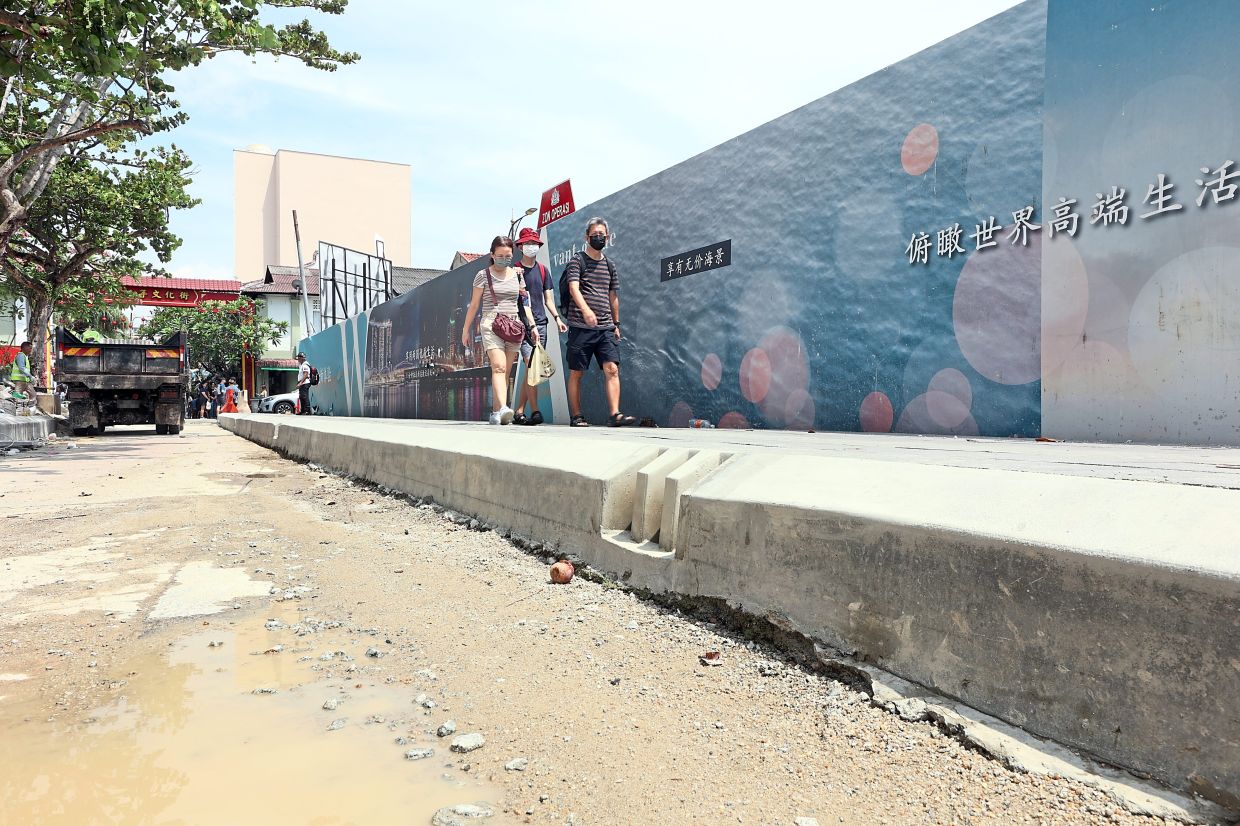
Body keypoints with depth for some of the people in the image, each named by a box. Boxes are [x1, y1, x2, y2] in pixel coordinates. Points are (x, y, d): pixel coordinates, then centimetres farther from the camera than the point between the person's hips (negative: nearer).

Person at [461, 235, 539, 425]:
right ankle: (503, 408, -35)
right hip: (491, 324, -4)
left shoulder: (517, 275, 15)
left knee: (506, 371, 1)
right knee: (498, 366, -21)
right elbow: (474, 304, 7)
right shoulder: (484, 275, 5)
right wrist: (466, 329, 7)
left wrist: (532, 325, 8)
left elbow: (523, 303, 19)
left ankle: (495, 412, 7)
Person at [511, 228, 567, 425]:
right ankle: (535, 412, -17)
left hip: (540, 323, 5)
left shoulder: (543, 270, 16)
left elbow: (548, 298, 17)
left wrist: (557, 317, 3)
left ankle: (519, 412, 12)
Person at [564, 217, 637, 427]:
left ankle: (615, 414, -15)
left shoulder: (610, 264, 17)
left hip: (605, 327, 4)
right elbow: (574, 288, -15)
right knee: (576, 372, 1)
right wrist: (586, 310, -32)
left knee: (612, 369, -10)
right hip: (580, 326, -4)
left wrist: (616, 323, 21)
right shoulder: (577, 260, 1)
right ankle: (576, 416, 9)